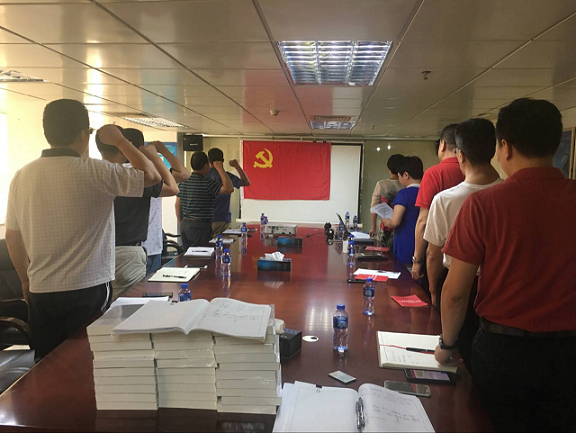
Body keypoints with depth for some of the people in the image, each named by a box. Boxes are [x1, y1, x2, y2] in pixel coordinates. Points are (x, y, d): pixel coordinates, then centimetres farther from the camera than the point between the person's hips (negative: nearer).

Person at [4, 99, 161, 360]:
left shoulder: (22, 176, 1)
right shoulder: (95, 172, -15)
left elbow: (12, 238, 9)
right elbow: (151, 175, -4)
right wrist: (119, 140, 5)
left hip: (40, 293, 5)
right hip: (88, 292, -5)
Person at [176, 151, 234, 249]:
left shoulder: (183, 181, 9)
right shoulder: (206, 183, -14)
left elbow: (178, 205, 14)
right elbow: (229, 188, -20)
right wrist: (220, 168, -12)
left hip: (185, 225, 8)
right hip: (200, 226, -8)